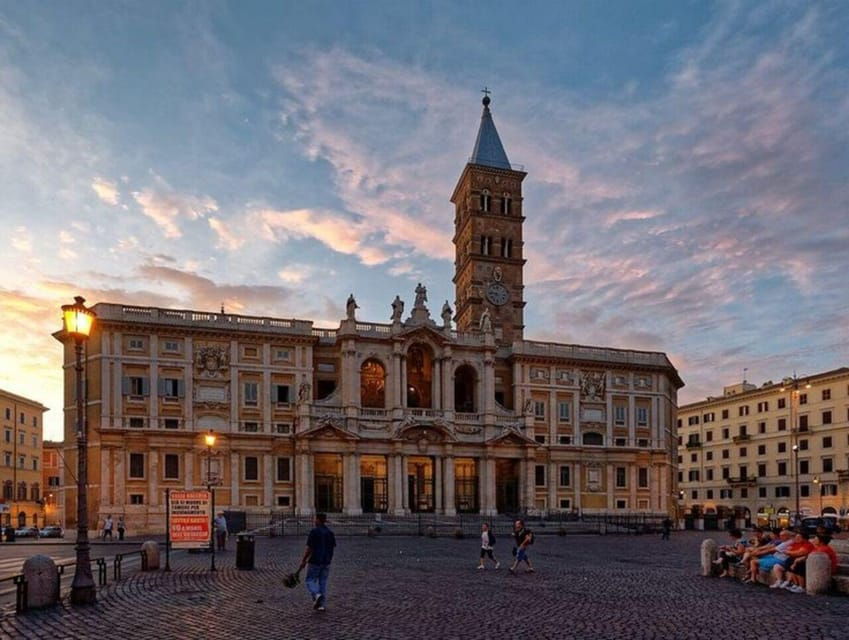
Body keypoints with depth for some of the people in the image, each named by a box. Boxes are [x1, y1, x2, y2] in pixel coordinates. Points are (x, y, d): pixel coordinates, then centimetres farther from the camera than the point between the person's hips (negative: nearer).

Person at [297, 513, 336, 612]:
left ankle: (317, 595, -18)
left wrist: (303, 561, -6)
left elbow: (309, 549, -14)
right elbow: (333, 548, 9)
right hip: (326, 562, 5)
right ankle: (321, 605, 8)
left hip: (315, 562, -5)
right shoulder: (330, 533, 7)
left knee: (310, 581, 6)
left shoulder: (314, 532, -12)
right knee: (323, 582, 11)